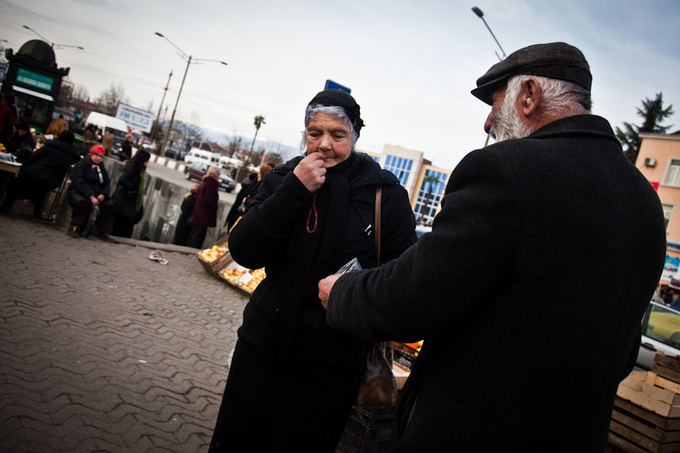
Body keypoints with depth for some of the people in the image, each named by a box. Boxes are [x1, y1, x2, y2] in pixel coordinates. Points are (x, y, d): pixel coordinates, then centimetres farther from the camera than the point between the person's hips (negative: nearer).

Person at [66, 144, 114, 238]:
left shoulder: (102, 168, 16)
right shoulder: (81, 164, -5)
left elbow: (107, 183, 10)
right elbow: (79, 183, -16)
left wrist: (103, 194, -13)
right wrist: (91, 196, -28)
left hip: (96, 195, 6)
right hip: (78, 192, -6)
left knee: (109, 204, -19)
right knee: (83, 201, -38)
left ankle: (103, 230, -1)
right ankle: (75, 227, -18)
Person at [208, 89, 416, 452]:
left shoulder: (385, 193, -8)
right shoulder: (282, 179, 1)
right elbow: (244, 253, -9)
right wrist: (294, 191, -18)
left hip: (332, 363, -3)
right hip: (263, 342, 3)